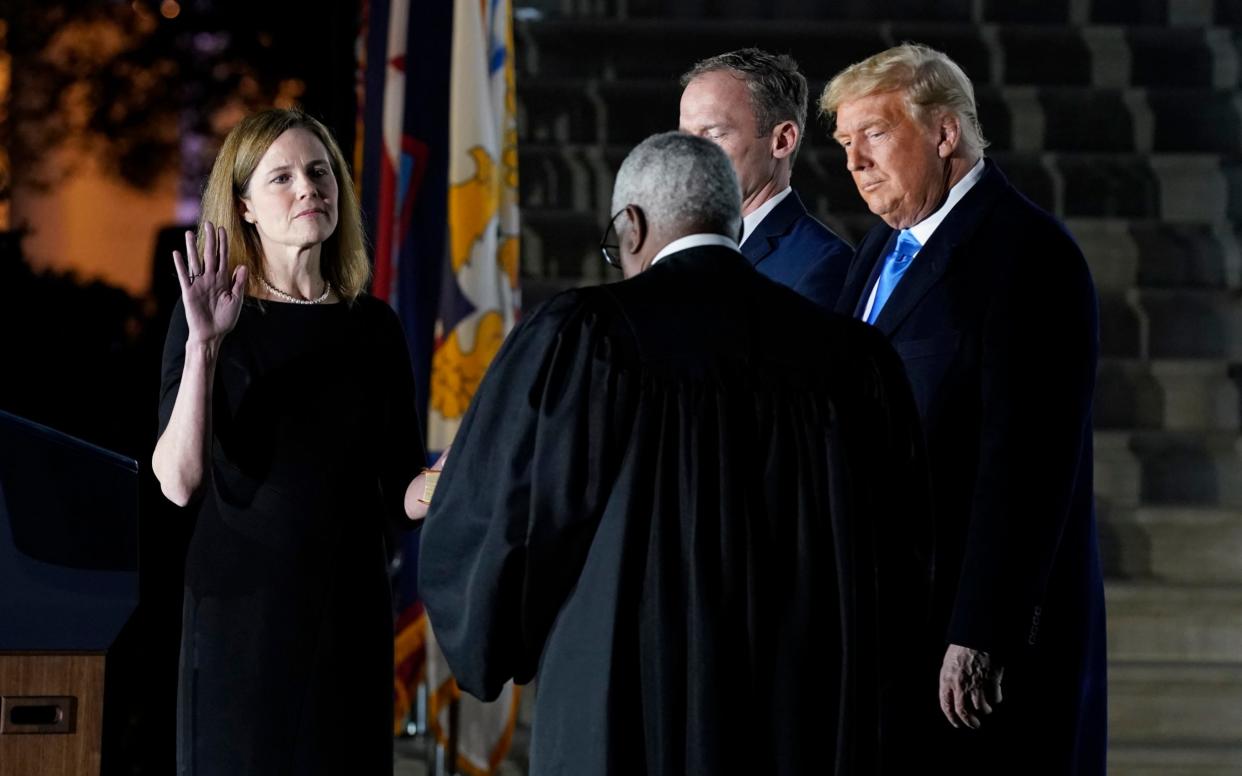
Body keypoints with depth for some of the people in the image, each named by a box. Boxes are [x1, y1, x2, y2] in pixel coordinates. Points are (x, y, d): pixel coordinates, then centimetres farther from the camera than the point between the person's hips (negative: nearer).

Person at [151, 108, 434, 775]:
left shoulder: (373, 326, 7)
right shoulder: (209, 319, -3)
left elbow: (398, 493, 9)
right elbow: (179, 481, -13)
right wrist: (203, 343, -22)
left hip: (349, 613, 3)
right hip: (240, 613, -3)